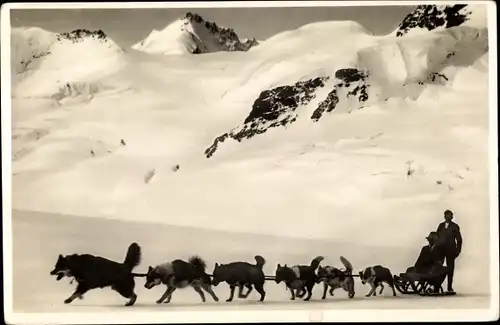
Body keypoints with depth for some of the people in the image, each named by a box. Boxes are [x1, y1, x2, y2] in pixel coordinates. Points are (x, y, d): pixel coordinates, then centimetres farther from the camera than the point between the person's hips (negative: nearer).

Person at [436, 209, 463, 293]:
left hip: (450, 250, -2)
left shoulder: (455, 226, 6)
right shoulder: (441, 226, 14)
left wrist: (458, 250, -5)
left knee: (450, 269, 0)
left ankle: (449, 287, 5)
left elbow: (459, 239, 4)